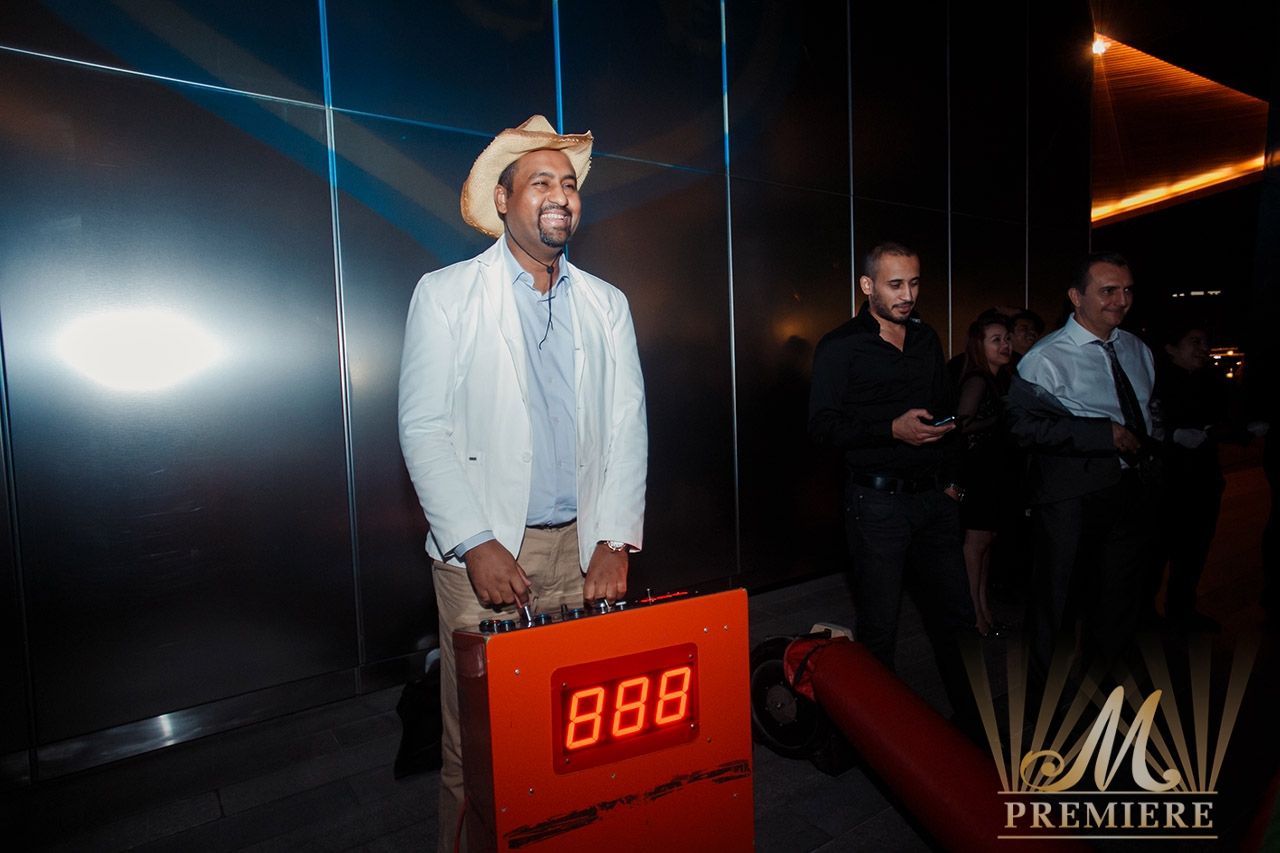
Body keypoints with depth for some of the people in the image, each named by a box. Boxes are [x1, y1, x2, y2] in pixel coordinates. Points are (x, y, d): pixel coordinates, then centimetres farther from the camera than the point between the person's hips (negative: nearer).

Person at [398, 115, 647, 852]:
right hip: (483, 549, -2)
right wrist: (476, 545, -14)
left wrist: (614, 542, -4)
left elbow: (627, 427, 6)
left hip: (585, 549, 3)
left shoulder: (607, 305, 10)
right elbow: (424, 429, -5)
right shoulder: (446, 293, 1)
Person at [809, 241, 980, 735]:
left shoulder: (927, 339, 13)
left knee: (956, 615, 12)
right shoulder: (840, 348, -5)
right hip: (878, 503, -5)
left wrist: (951, 478, 14)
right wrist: (892, 430, -20)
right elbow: (822, 425, -11)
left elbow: (947, 411, 21)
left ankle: (970, 722, 30)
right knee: (879, 626, 4)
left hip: (934, 496, 6)